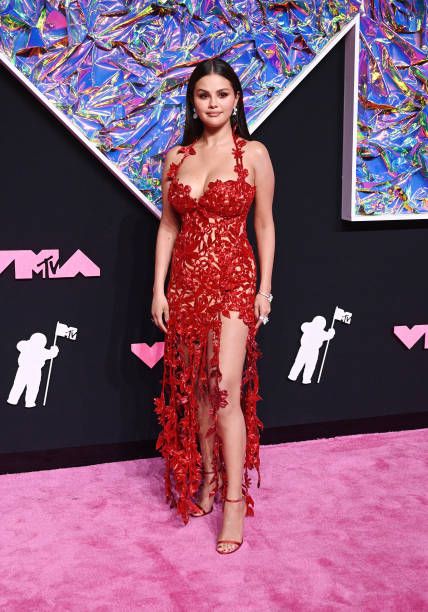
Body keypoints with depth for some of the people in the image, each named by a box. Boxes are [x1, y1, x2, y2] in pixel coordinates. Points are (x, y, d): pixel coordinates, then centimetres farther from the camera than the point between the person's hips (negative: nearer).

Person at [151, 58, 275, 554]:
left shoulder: (253, 154, -1)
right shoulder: (176, 156, 8)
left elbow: (264, 224, 1)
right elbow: (168, 226, 9)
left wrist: (264, 288, -2)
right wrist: (159, 287, 3)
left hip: (233, 281, -4)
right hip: (186, 281, 4)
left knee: (225, 389, -11)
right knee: (195, 388, 10)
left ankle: (235, 500, -2)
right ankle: (207, 478, 26)